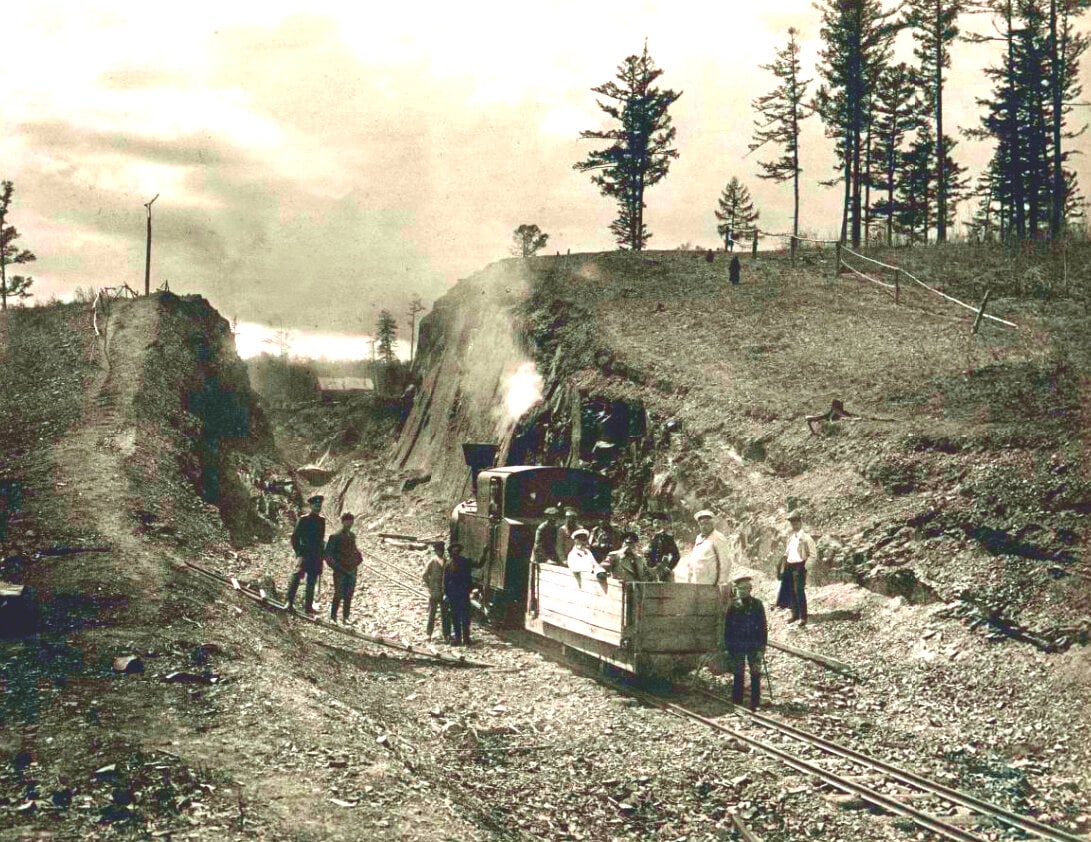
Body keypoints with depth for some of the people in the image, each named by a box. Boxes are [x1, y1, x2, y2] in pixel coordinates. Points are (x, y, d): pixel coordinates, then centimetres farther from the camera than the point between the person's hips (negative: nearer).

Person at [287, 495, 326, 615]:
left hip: (317, 556, 5)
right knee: (298, 574, -21)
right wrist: (299, 554, -11)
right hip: (305, 555, -5)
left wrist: (322, 554, 13)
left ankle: (309, 608, 9)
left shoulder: (321, 520, 12)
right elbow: (295, 538, -3)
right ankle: (290, 602, -19)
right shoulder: (303, 520, -2)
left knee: (312, 582, 6)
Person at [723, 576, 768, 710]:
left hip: (754, 646, 0)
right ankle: (736, 703, 15)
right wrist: (728, 647, 0)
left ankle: (755, 704, 9)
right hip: (737, 647, 1)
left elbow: (763, 627, 0)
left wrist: (762, 647, -5)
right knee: (738, 675, 7)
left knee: (755, 675, 2)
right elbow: (727, 627, 3)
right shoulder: (733, 606, 0)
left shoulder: (757, 604, -2)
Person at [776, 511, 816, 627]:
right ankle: (795, 614, 25)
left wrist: (805, 566, -12)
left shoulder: (805, 537, -9)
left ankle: (803, 618, 1)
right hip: (790, 566, 7)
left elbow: (813, 554, -9)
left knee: (800, 592, -6)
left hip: (799, 566, -7)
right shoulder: (791, 536, 12)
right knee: (791, 591, 13)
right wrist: (783, 565, 12)